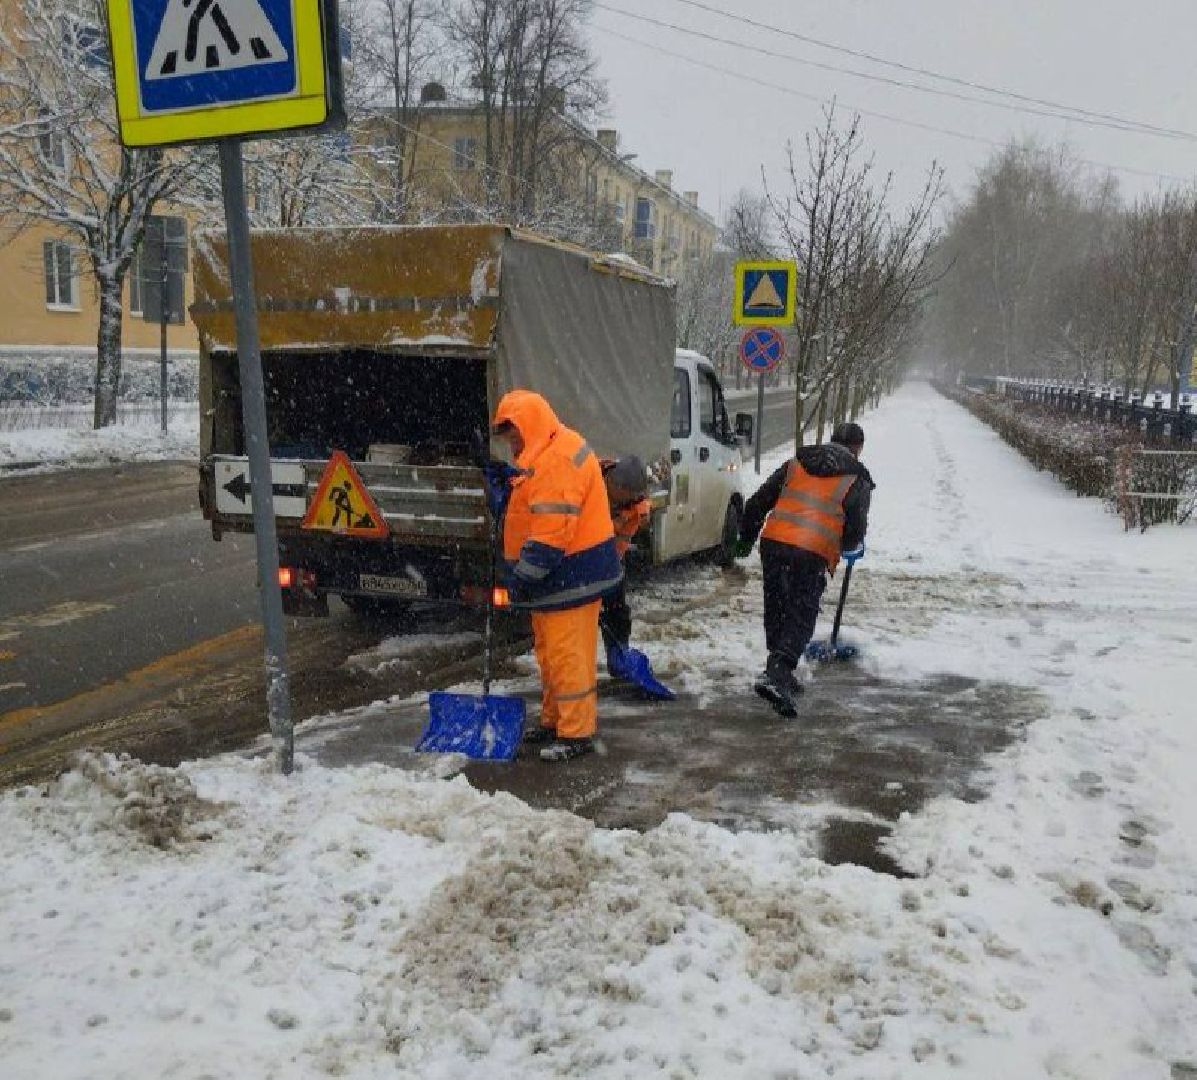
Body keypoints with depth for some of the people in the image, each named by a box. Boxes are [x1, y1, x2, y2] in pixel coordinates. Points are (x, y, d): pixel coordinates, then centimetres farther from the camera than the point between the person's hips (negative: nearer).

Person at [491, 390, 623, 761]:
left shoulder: (558, 459, -21)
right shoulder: (542, 455, 15)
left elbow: (551, 531, -26)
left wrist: (524, 576, -22)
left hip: (571, 576, -11)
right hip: (555, 575, 11)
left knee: (568, 655, -4)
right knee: (550, 652, 18)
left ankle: (577, 733, 5)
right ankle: (554, 721, 31)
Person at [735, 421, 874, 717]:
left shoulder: (796, 463, 17)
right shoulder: (857, 481, 7)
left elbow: (758, 503, 15)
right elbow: (855, 531, 3)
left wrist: (746, 538, 24)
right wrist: (850, 547, 26)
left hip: (773, 542, 4)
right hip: (812, 554, -4)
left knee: (776, 611, 17)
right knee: (801, 617, 0)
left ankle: (781, 673, 28)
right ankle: (775, 675, -16)